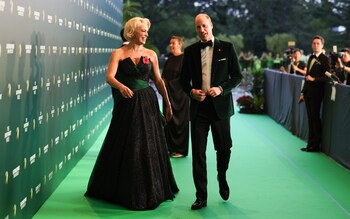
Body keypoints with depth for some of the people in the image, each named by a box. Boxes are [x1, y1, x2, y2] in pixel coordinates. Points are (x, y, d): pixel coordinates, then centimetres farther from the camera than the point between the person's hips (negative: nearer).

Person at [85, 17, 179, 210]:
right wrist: (121, 86, -36)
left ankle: (152, 190, 21)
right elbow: (109, 77, -15)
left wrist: (167, 103, 11)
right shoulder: (118, 53, -2)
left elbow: (158, 81, 11)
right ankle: (127, 191, 20)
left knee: (149, 147, 6)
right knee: (126, 148, 4)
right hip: (126, 104, -2)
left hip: (147, 103, 2)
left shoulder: (151, 54, 6)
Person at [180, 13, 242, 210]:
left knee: (224, 148, 8)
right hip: (198, 107, 1)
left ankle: (222, 179, 39)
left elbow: (237, 76, 1)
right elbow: (184, 79, 12)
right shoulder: (190, 51, 7)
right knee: (198, 153, 0)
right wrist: (191, 91, -8)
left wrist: (221, 89, -14)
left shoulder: (227, 48, 1)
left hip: (220, 105, -1)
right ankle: (201, 197, 7)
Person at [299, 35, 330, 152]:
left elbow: (326, 77, -13)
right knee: (310, 118, 10)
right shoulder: (311, 57, 15)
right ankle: (310, 144, 15)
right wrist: (303, 92, 17)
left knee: (315, 118, -3)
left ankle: (316, 145, 5)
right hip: (308, 92, 7)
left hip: (316, 93, -7)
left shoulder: (325, 59, -8)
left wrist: (314, 79, -21)